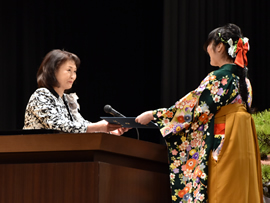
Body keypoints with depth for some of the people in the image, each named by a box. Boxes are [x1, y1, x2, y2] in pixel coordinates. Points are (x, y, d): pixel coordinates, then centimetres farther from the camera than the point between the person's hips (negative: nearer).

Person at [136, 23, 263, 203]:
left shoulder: (218, 79, -12)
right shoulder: (244, 79, 13)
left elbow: (189, 108, -11)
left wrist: (153, 115, -3)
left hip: (222, 149, -8)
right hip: (243, 148, 8)